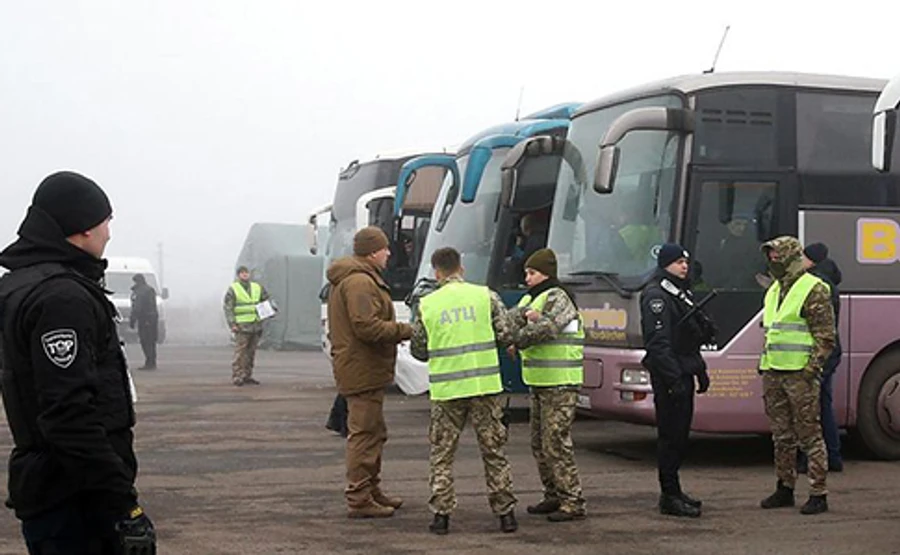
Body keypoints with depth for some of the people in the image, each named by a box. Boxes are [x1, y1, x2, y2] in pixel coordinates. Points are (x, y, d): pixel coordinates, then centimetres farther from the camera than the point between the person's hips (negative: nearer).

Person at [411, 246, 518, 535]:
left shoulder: (427, 305, 1)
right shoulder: (485, 296, 0)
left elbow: (418, 350, 7)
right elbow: (507, 335, 0)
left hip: (446, 389, 0)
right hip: (485, 385, 0)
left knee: (442, 454, 10)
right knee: (493, 451, 10)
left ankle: (441, 514, 7)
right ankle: (505, 513, 12)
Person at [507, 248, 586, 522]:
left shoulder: (556, 297, -10)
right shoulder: (531, 298, 17)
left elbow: (545, 327, -24)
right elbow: (509, 318, 1)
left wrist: (517, 341, -14)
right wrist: (524, 314, -20)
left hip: (559, 384, -10)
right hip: (539, 383, 10)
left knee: (556, 442, -11)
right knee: (539, 443, 15)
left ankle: (573, 502, -6)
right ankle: (554, 495, 25)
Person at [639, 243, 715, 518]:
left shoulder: (683, 292, 18)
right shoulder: (655, 295, -13)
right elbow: (658, 341, -20)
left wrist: (700, 369, 21)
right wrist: (673, 378, -24)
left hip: (683, 373, 10)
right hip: (667, 374, -10)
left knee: (681, 433, 13)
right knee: (670, 435, -7)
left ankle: (673, 490, 22)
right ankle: (670, 497, -3)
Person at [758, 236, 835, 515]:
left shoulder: (814, 290, -8)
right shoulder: (774, 290, 18)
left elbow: (826, 337, -11)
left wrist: (811, 369, -17)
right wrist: (765, 366, 19)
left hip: (800, 374, -8)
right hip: (773, 374, 8)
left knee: (810, 435, -4)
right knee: (782, 436, 13)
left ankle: (818, 494, 0)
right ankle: (784, 489, 21)